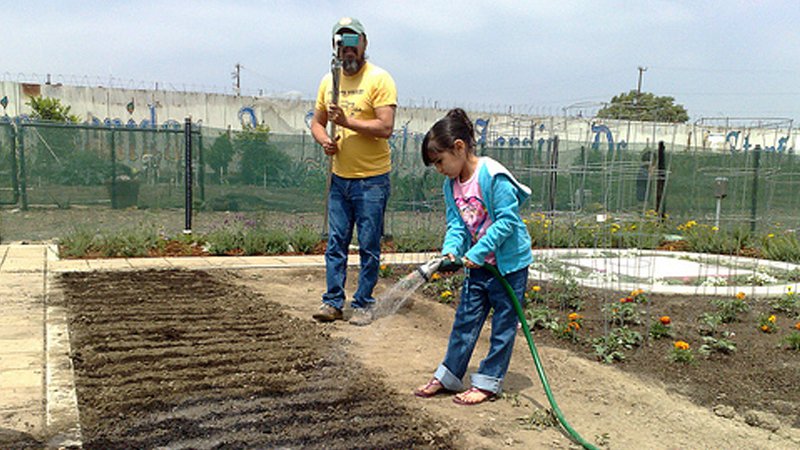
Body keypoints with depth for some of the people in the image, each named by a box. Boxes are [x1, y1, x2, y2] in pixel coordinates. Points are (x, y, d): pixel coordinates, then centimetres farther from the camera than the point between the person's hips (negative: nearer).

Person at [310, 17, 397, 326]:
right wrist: (324, 140, -3)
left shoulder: (379, 79, -9)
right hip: (339, 178, 5)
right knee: (335, 243, 9)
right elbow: (317, 122, 18)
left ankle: (363, 304, 15)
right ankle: (333, 301, 19)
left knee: (369, 247, 4)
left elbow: (386, 128, -17)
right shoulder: (328, 81, 10)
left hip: (372, 179, -5)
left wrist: (347, 121, -22)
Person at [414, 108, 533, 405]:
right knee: (465, 319, 12)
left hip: (509, 261, -7)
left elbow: (507, 220, -23)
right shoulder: (452, 185, 2)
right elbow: (456, 225, 4)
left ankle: (488, 383, 14)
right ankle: (448, 376, 22)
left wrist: (477, 252, -25)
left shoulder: (493, 176, -21)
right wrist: (451, 250, -16)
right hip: (478, 264, 7)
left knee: (503, 323, 5)